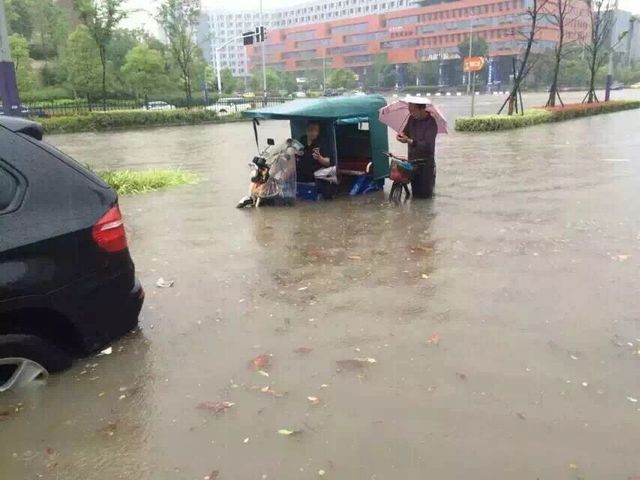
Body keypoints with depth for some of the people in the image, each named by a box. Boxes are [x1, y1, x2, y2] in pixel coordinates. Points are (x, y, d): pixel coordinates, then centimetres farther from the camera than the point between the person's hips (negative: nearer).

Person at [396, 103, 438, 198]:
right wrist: (402, 135, -11)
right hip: (412, 161, 6)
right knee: (415, 193, 12)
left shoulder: (431, 123, -18)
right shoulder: (412, 119, 0)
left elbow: (427, 145, -24)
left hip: (426, 163, -5)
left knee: (424, 194, 0)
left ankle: (432, 177, 26)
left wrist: (409, 141, -32)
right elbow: (406, 131, 14)